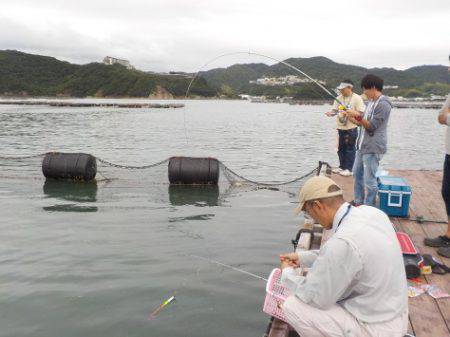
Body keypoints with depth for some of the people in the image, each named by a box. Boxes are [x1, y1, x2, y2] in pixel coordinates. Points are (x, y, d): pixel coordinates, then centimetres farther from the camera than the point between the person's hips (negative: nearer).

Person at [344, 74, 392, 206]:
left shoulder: (383, 104, -15)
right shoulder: (371, 102, 14)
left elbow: (372, 126, -18)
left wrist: (358, 116, -22)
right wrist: (351, 117, 6)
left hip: (373, 148, -10)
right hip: (362, 146, 10)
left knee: (369, 180, -7)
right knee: (357, 173, 20)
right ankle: (358, 202, 33)